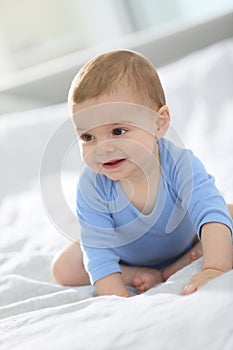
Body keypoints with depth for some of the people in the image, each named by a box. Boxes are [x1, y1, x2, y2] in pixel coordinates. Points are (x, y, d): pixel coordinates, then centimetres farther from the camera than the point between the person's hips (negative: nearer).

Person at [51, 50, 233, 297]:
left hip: (186, 243, 0)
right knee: (63, 268, -14)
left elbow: (211, 213, -49)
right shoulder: (92, 185, -33)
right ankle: (150, 276, -13)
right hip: (126, 258, 1)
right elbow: (98, 253, -35)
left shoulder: (179, 164, -36)